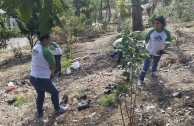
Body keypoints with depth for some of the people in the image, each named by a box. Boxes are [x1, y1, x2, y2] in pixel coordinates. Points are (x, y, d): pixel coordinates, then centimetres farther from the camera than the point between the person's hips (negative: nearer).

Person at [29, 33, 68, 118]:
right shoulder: (46, 51, -22)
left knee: (40, 94, 27)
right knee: (54, 92, 16)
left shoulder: (35, 48, 2)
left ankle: (39, 112, 39)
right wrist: (50, 71, 9)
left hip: (32, 78, 8)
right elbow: (53, 67, -11)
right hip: (42, 79, -7)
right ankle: (58, 109, 33)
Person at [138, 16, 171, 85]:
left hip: (158, 52, 2)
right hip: (149, 51, -2)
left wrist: (163, 49, -15)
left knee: (155, 64, 27)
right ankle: (140, 79, 12)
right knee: (145, 66, -3)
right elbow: (146, 40, -4)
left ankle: (154, 71, 60)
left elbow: (168, 42, -4)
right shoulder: (151, 31, -21)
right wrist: (146, 46, -14)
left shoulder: (166, 33, -19)